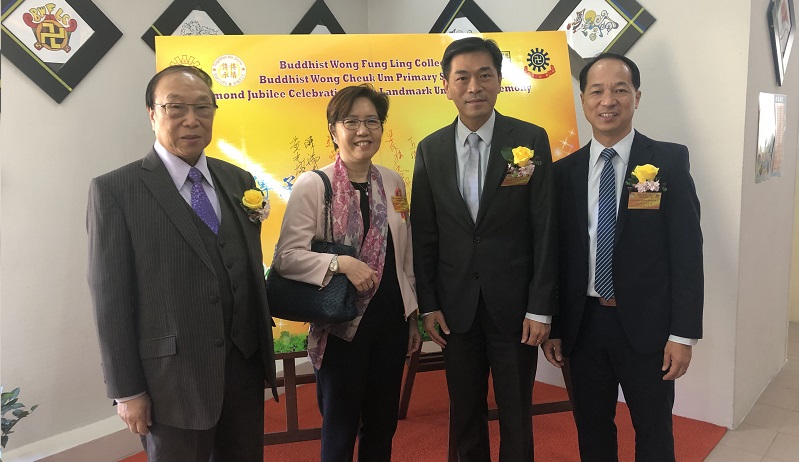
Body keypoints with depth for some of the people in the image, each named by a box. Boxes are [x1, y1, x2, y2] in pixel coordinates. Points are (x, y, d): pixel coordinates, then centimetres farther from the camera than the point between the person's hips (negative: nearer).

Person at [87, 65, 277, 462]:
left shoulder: (239, 181, 6)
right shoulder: (115, 190, -8)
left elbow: (252, 270, 10)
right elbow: (110, 296, -8)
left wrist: (264, 352, 9)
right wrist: (127, 391, -8)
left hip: (246, 368, 5)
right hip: (173, 380, -4)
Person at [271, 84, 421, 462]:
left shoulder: (393, 182, 6)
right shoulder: (312, 185, -9)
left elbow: (405, 255, 11)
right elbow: (286, 256, -14)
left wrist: (414, 317, 12)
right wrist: (341, 263, -26)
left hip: (391, 321, 4)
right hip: (342, 322, -4)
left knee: (382, 424, 16)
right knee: (340, 428, 10)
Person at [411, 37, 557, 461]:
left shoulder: (531, 140, -5)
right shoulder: (430, 149, 2)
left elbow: (545, 229, -6)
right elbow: (424, 234, 4)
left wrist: (541, 308, -9)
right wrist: (427, 305, 1)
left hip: (514, 304, -2)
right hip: (456, 306, 2)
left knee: (516, 414, 11)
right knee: (465, 414, 16)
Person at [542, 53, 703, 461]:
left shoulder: (670, 161, -5)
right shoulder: (564, 171, 3)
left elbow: (687, 250, -7)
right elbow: (557, 254, 4)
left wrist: (683, 333, -10)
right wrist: (552, 327, 4)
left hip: (647, 324, -2)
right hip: (584, 324, 3)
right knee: (591, 428, 17)